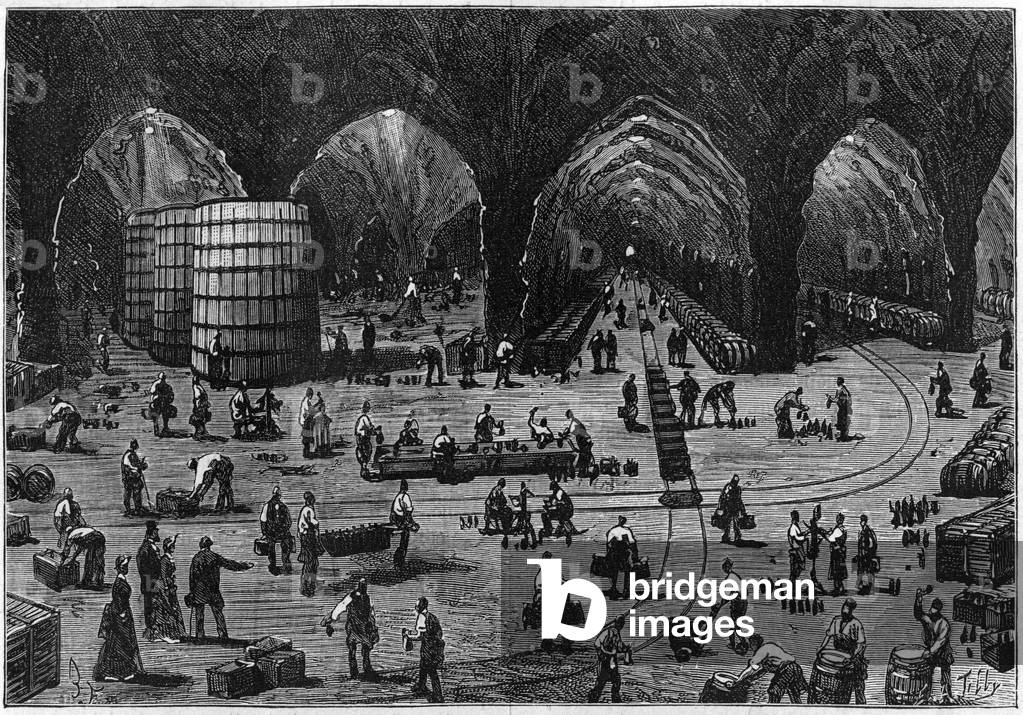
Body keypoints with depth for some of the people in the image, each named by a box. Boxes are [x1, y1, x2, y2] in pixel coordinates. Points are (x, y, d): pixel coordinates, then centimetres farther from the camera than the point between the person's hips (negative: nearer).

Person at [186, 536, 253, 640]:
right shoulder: (215, 557, 0)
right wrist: (244, 566, 19)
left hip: (199, 590, -1)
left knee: (199, 612, 7)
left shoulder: (196, 558, -2)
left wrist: (191, 591, 1)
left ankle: (200, 635, 5)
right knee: (218, 612, 7)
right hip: (213, 590, 1)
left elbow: (192, 576, -3)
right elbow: (229, 564, 7)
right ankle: (222, 634, 2)